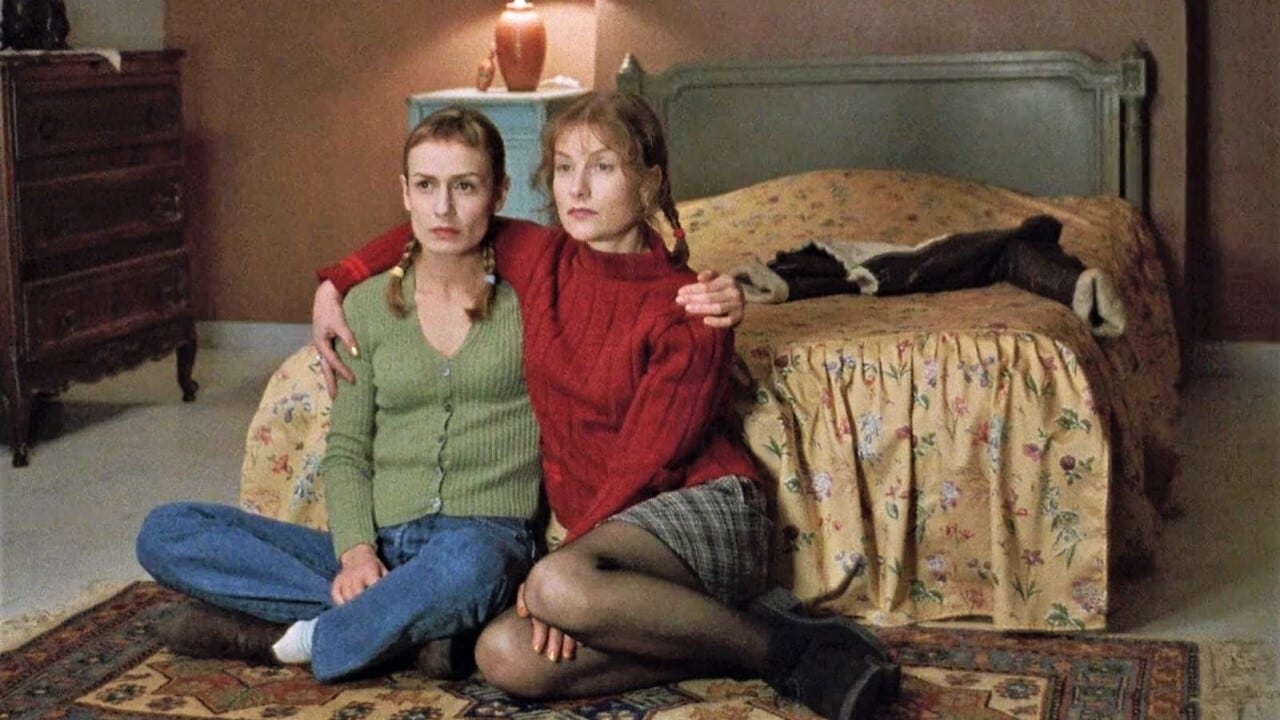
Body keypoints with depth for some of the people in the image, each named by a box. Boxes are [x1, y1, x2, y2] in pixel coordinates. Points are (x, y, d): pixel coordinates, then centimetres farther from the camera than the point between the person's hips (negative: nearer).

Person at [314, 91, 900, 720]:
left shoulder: (687, 311, -8)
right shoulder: (539, 260, 8)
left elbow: (645, 464, -12)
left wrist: (564, 560, -20)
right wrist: (335, 283, 16)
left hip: (703, 506, -6)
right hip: (599, 531, 7)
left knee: (561, 585, -37)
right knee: (504, 657, -23)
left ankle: (781, 647, -18)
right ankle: (747, 622, -11)